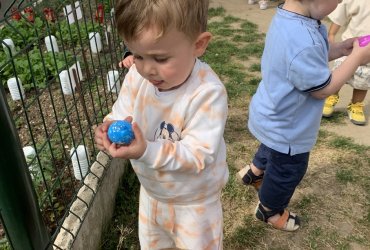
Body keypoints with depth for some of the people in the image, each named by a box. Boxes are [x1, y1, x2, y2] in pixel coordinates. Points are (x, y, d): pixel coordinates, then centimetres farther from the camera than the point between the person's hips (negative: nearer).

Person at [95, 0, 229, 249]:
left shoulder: (208, 93, -34)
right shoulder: (136, 75, -16)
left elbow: (199, 154, -33)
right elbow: (122, 114, -5)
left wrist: (148, 151, -46)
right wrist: (112, 127, -29)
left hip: (193, 201, -5)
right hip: (151, 191, 6)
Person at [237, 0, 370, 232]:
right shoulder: (303, 42, -39)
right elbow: (322, 89, -25)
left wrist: (339, 49, -4)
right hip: (287, 127, -9)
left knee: (274, 150, 36)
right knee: (287, 170, 17)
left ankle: (254, 172, 63)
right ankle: (270, 210, 43)